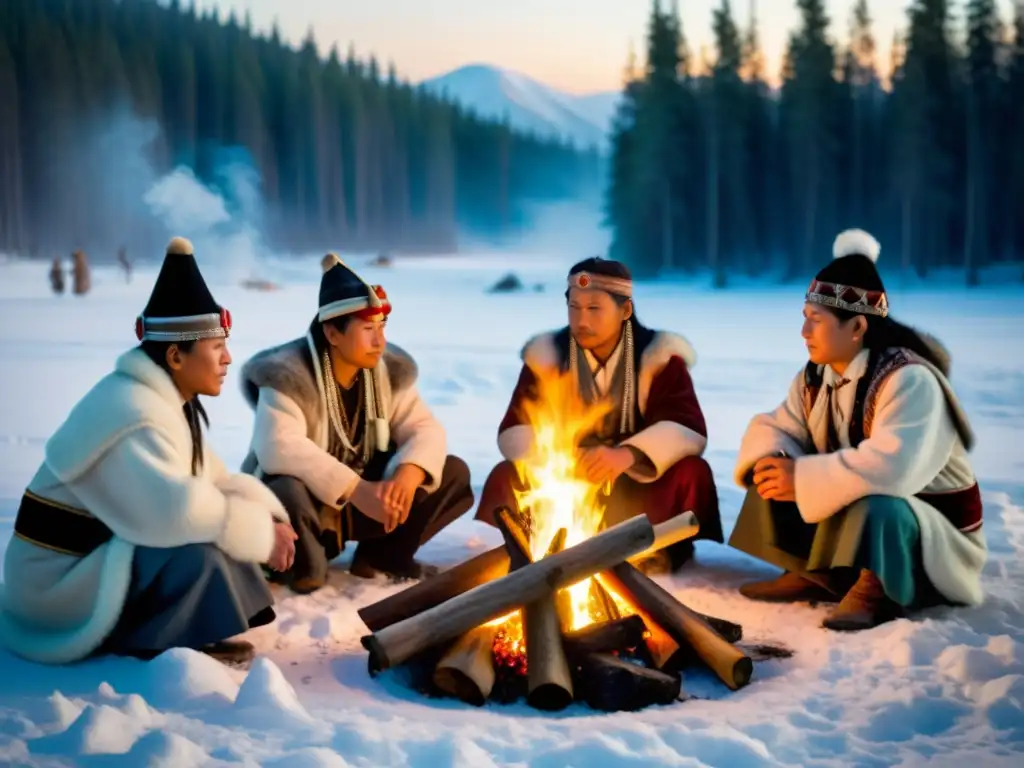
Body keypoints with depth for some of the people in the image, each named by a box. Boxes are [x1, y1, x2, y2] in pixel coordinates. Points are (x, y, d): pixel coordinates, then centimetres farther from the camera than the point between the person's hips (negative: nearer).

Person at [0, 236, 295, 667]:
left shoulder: (170, 403, 6)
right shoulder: (132, 415, -26)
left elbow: (214, 483, 7)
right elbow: (175, 510, -38)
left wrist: (269, 518, -11)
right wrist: (261, 532, -26)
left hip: (102, 557, 10)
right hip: (61, 582, -10)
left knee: (221, 519, 3)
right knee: (198, 548, -27)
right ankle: (161, 643, -7)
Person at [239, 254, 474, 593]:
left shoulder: (390, 370, -3)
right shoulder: (288, 374, -23)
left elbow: (424, 429, -7)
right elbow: (278, 448, -36)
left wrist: (406, 477, -31)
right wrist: (355, 489, -42)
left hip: (366, 496, 6)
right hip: (310, 500, -6)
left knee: (453, 473, -8)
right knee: (285, 495, -41)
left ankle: (383, 554, 6)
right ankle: (304, 564, -8)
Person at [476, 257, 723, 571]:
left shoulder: (659, 355, -10)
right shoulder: (547, 354, -5)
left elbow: (688, 429, -23)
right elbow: (515, 430, -11)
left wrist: (628, 455, -42)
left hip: (635, 490, -1)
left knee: (692, 473, -29)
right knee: (505, 479, -25)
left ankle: (663, 556, -9)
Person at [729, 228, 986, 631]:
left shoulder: (909, 379, -27)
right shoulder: (815, 376, 0)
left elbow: (889, 467, -41)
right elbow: (774, 427, 3)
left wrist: (803, 479, -34)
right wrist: (769, 460, -22)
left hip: (935, 538, -8)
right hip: (849, 515, 8)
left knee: (874, 506, -40)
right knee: (777, 473, -7)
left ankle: (874, 592, -14)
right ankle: (811, 574, 1)